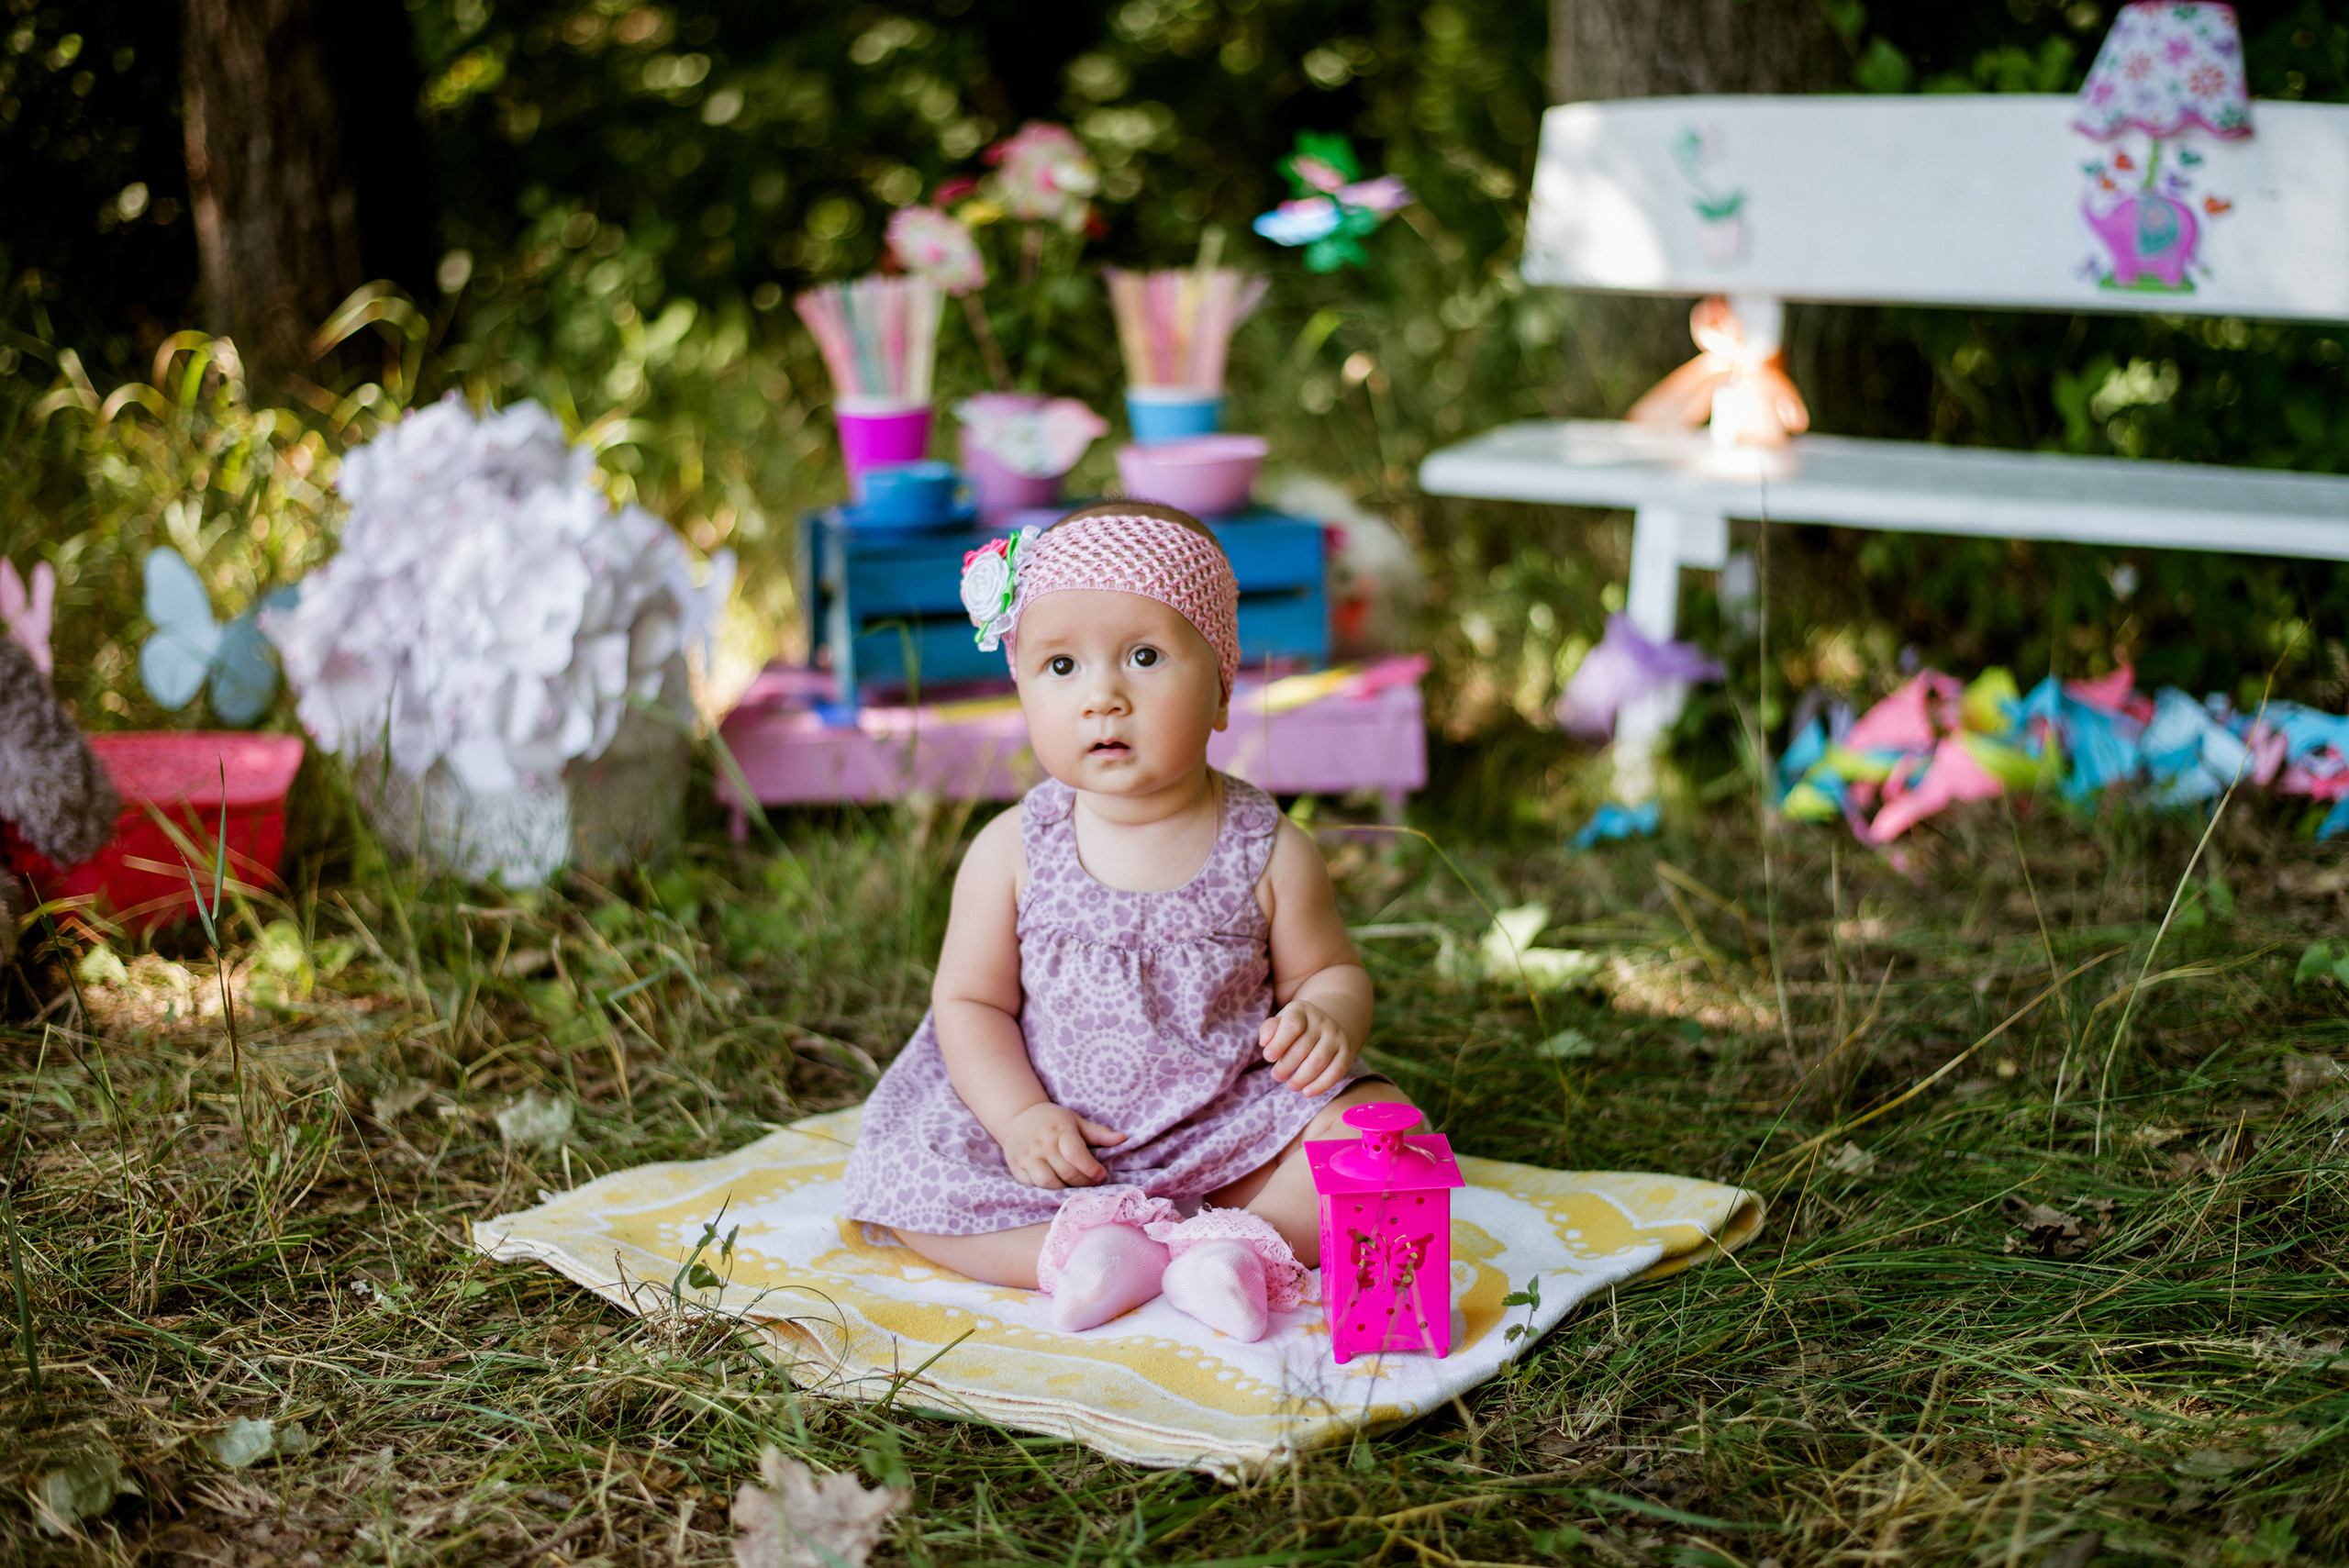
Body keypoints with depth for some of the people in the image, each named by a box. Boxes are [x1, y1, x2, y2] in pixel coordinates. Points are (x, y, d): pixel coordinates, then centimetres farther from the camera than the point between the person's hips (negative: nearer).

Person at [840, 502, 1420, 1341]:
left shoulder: (1269, 852, -7)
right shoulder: (1012, 852, -6)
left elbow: (1332, 970, 5)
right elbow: (972, 1000, 0)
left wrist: (1325, 1017, -20)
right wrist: (1019, 1118, -16)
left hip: (1232, 1129, 0)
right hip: (1056, 1139, 1)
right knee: (908, 1181, -19)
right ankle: (1098, 1255, -26)